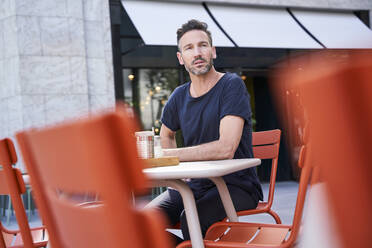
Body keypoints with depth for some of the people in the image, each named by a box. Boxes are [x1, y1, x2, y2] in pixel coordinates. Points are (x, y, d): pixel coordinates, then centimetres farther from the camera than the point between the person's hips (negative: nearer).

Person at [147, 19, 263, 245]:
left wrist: (167, 155, -19)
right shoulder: (179, 97, 7)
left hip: (236, 186, -5)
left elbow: (225, 148, -23)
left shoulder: (231, 85, -11)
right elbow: (167, 134, 29)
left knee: (190, 220, -34)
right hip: (195, 185, 6)